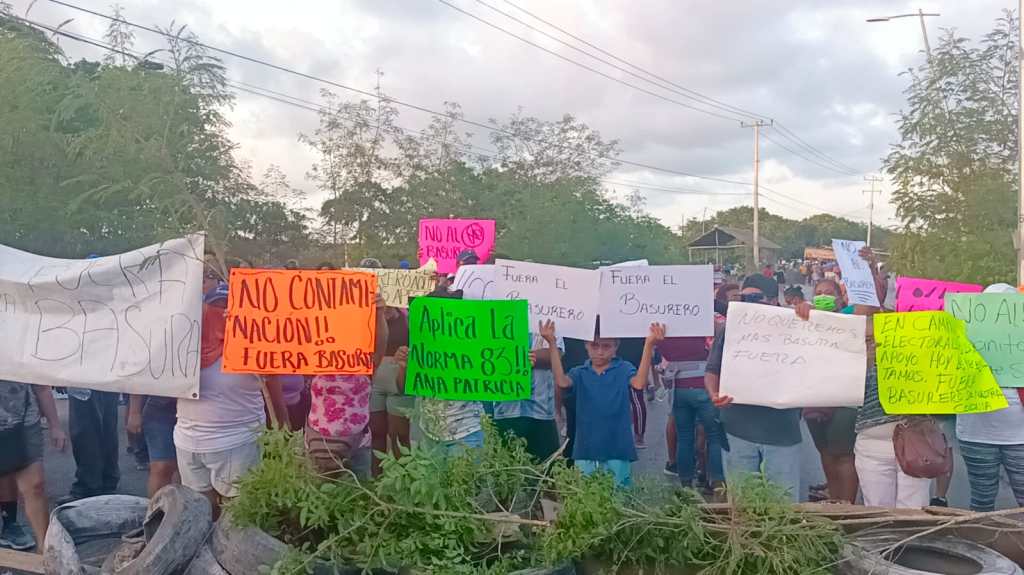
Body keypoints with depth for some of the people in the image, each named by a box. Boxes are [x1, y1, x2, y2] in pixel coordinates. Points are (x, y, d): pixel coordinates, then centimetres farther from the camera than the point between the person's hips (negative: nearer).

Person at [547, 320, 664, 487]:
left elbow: (639, 384, -19)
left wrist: (649, 345, -28)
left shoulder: (624, 369, 1)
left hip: (617, 451, -2)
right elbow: (562, 382, -15)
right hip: (586, 451, 2)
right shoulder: (580, 373, 5)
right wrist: (552, 344, -21)